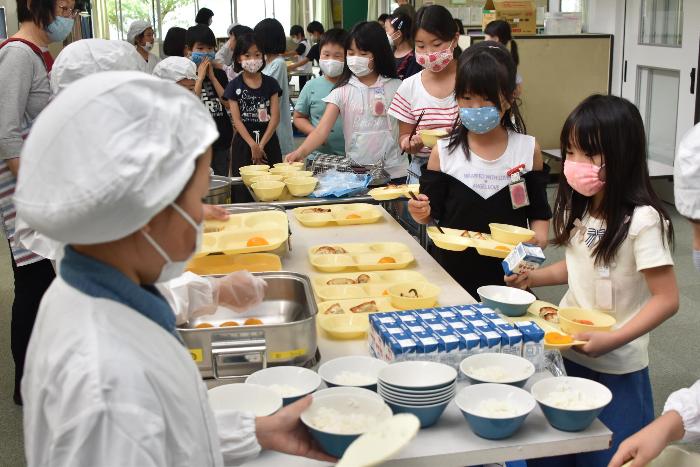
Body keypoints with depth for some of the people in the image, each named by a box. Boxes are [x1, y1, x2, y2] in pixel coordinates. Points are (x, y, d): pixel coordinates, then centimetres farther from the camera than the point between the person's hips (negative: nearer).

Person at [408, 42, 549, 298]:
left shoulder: (528, 149, -1)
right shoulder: (444, 152, -2)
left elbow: (539, 211, 6)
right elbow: (432, 212, 1)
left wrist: (539, 237, -12)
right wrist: (421, 212, -20)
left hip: (509, 272, 0)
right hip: (454, 268, 0)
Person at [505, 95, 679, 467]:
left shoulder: (642, 220, -21)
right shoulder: (579, 209, 2)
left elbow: (666, 300, -20)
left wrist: (611, 340, -27)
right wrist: (533, 278, 2)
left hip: (614, 369, -6)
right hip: (567, 351, 7)